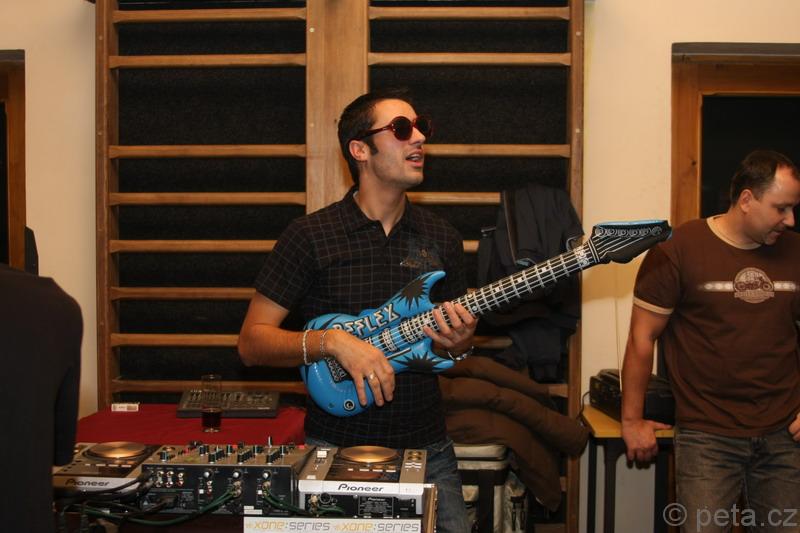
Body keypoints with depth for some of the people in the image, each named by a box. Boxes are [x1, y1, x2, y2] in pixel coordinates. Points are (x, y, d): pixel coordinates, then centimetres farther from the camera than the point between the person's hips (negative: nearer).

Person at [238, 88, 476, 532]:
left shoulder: (441, 238, 5)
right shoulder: (310, 236, -9)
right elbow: (251, 342, -8)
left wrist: (459, 342, -9)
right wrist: (332, 341, -23)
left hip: (427, 449, 4)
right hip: (337, 448, -3)